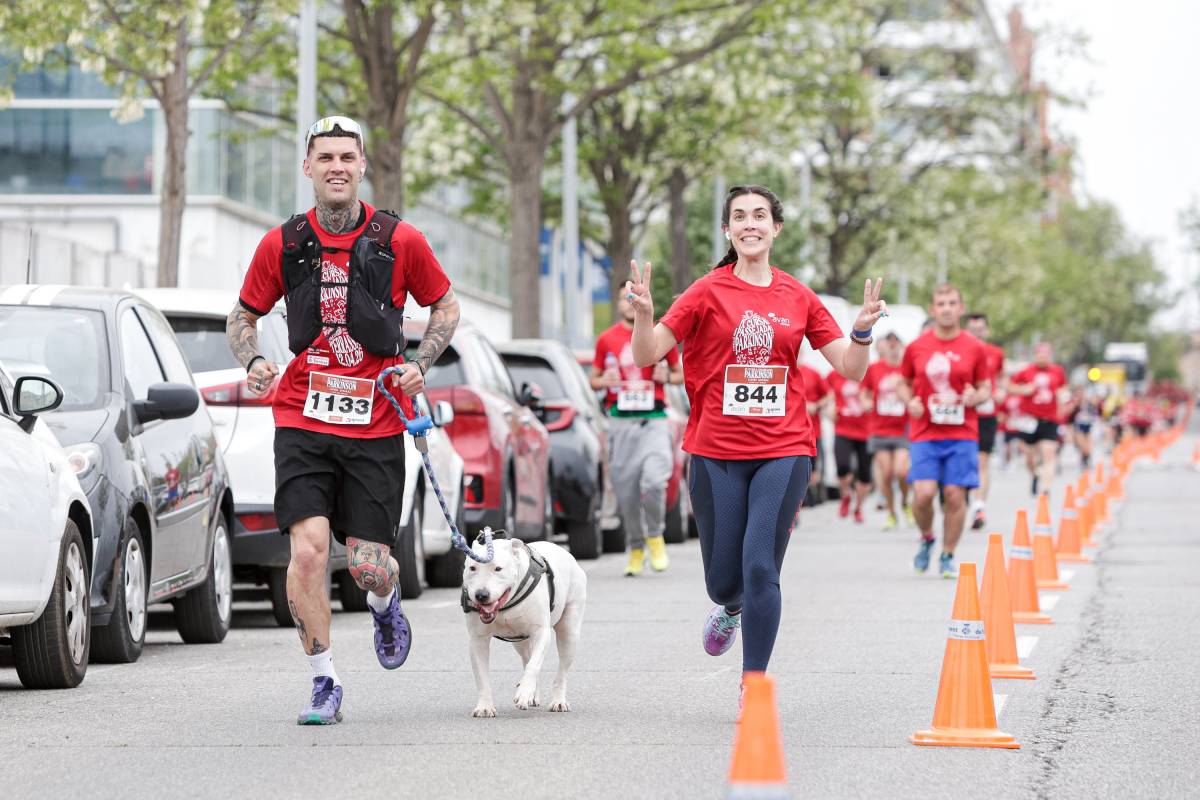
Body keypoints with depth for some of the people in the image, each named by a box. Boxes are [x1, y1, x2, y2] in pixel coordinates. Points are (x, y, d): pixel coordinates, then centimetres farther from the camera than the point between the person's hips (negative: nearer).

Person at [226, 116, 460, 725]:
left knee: (369, 566, -3)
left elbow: (445, 307, 13)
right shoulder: (283, 244, 1)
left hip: (376, 424, 0)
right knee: (308, 552, -15)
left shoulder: (399, 241, -1)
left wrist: (419, 364, -3)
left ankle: (385, 605, 36)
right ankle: (324, 685, -1)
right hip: (302, 419, 0)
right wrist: (253, 361, -6)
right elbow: (242, 315, 14)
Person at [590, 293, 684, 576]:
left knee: (654, 481, -18)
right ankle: (635, 548, 16)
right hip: (620, 422, 2)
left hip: (654, 420, -2)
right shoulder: (606, 340, 9)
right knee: (625, 489, 0)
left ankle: (654, 536, 6)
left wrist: (667, 377, -6)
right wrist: (604, 381, -6)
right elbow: (594, 380, 17)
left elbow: (680, 373, 16)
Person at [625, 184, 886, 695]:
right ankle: (731, 608, 45)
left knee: (760, 567, -12)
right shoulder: (709, 292, 0)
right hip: (716, 453, 0)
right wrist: (643, 314, -21)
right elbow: (647, 355, -3)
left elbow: (851, 369, 8)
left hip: (782, 451, 0)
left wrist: (862, 331, -10)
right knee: (723, 579, 6)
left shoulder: (798, 298, 6)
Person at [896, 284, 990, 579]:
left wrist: (976, 396, -12)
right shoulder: (916, 347, 4)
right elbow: (905, 383, 15)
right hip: (924, 433, 0)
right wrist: (910, 401, -6)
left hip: (962, 434, 0)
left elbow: (985, 388, 11)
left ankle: (948, 556, 11)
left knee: (955, 495, -4)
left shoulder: (974, 348, 3)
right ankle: (926, 538, 16)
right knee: (923, 493, -12)